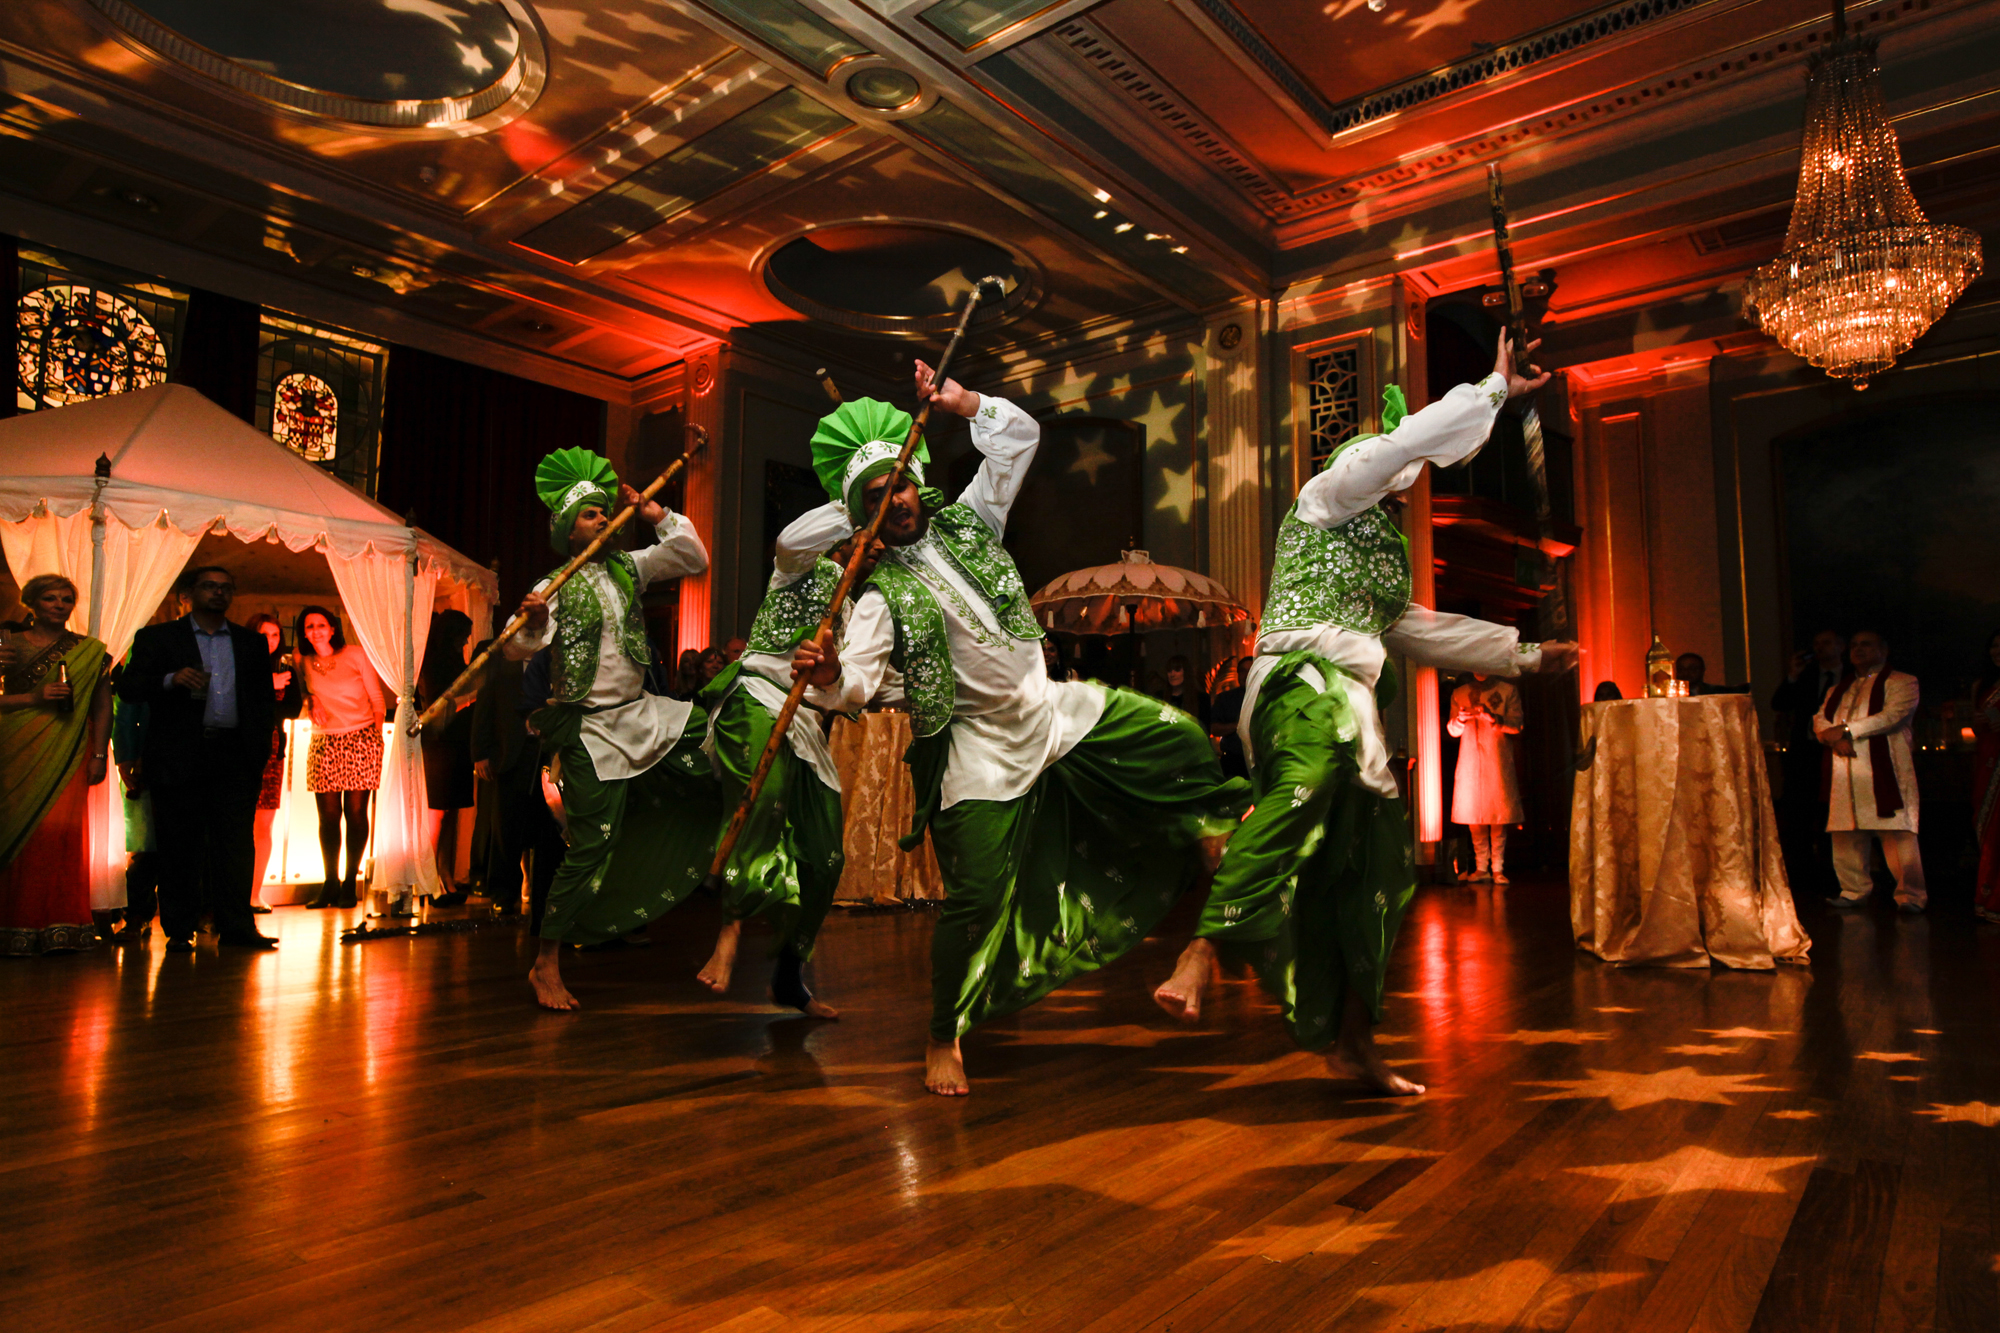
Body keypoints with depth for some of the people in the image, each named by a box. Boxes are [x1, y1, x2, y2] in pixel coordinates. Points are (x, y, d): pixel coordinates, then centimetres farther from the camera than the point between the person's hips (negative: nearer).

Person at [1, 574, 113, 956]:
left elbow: (102, 708, 8)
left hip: (67, 753, 0)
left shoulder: (91, 651, 10)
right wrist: (34, 698, -11)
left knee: (61, 830, -9)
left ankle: (59, 929, -3)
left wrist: (100, 755, 1)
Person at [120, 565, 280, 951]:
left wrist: (261, 745, 4)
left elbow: (265, 698, 16)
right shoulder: (157, 637, 10)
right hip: (179, 756, -1)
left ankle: (236, 926, -1)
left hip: (235, 756, 2)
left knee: (237, 842, -3)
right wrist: (171, 679, -17)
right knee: (179, 846, 2)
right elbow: (128, 687, 1)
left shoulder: (252, 642, 17)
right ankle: (179, 930, 9)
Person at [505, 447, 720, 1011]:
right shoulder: (556, 587, -9)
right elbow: (517, 650, -21)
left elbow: (693, 557, 8)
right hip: (593, 730, -7)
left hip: (643, 712, 7)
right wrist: (533, 625, -42)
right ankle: (546, 965, 7)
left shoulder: (627, 567, 8)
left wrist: (654, 512, 2)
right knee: (592, 846, -7)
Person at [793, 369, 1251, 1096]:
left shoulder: (968, 519, 5)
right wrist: (828, 676, -46)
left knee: (1178, 737, 5)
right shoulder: (879, 595, -10)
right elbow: (859, 683, -24)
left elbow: (1019, 435, 10)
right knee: (976, 897, -7)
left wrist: (961, 402, -2)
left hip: (1055, 707, 6)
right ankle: (943, 1042, 13)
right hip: (981, 749, -5)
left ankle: (1221, 833, 36)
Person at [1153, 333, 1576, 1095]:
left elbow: (1417, 629, 39)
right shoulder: (1327, 499, 8)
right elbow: (1409, 439, -6)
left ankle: (1353, 1043, 18)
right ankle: (1205, 951, -51)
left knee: (1373, 874, 7)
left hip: (1353, 703, 9)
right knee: (1311, 776, -43)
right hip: (1303, 680, -9)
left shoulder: (1383, 542, 32)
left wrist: (1526, 654, 43)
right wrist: (1493, 390, 4)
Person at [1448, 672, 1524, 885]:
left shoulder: (1508, 691, 9)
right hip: (1470, 761, 2)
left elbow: (1516, 725, -1)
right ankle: (1481, 867, 5)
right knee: (1473, 815, -2)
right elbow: (1452, 730, 11)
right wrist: (1460, 719, -12)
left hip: (1498, 762, -1)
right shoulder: (1459, 694, 14)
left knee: (1499, 817, -4)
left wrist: (1493, 718, -19)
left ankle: (1498, 869, 2)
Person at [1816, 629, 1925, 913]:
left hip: (1884, 769, -5)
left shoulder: (1901, 682, 7)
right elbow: (1820, 720, 14)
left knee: (1897, 833, -9)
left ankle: (1911, 895, -1)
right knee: (1845, 834, 4)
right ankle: (1854, 890, 12)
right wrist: (1834, 738, -8)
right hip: (1845, 770, 5)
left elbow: (1892, 716, -9)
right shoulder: (1838, 690, 25)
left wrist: (1846, 730, -11)